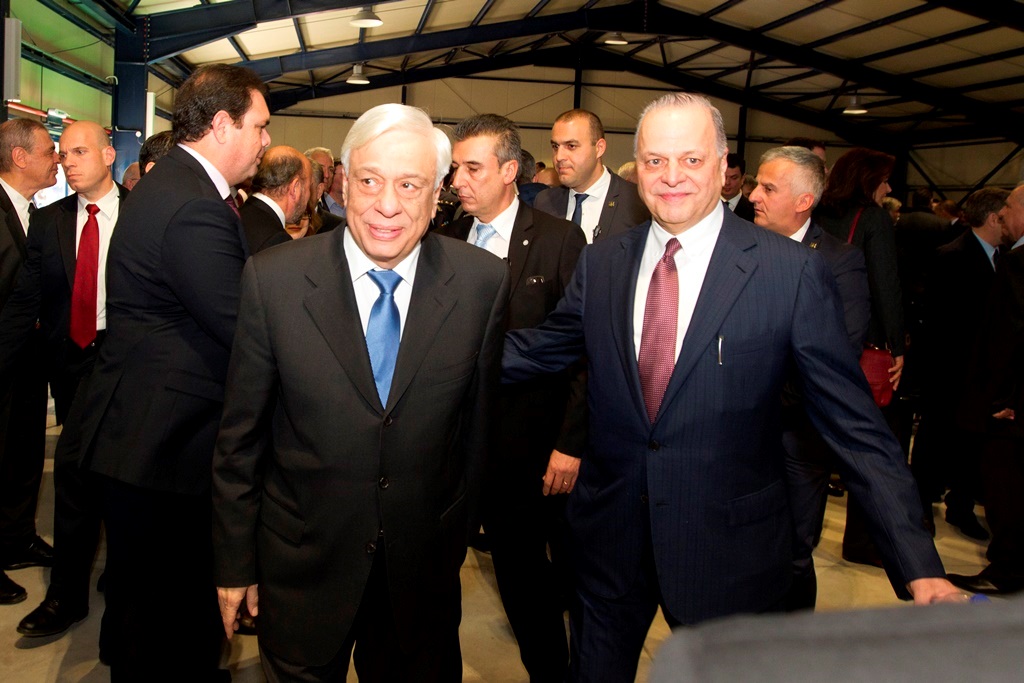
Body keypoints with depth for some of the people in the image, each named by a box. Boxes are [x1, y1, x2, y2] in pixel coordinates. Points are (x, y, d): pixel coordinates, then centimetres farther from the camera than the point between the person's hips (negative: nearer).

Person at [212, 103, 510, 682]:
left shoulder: (483, 281, -10)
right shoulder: (273, 279, -13)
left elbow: (477, 418, 0)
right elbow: (241, 436, -5)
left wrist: (461, 530, 8)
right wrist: (235, 562, 0)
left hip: (425, 567, 1)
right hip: (302, 563, -1)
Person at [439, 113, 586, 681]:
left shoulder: (560, 240, -9)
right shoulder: (447, 243, 3)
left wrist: (572, 443, -13)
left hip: (547, 447, -3)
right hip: (487, 444, 4)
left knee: (573, 574, 12)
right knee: (516, 574, 16)